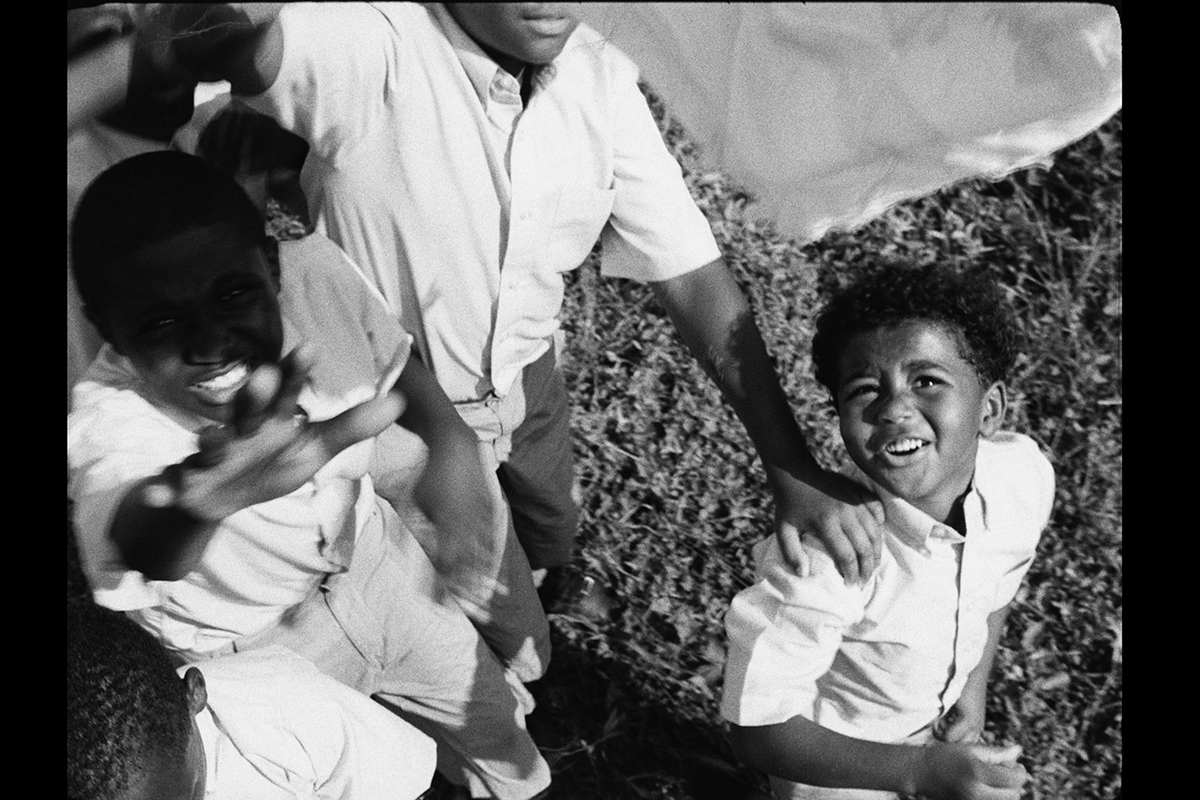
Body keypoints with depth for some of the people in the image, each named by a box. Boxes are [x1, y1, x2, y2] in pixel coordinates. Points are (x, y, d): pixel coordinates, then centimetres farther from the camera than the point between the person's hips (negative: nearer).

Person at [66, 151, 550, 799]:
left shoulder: (315, 292, -24)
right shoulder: (111, 421, -36)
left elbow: (397, 365, -1)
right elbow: (147, 552, -58)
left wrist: (449, 438, -20)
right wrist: (198, 500, -81)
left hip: (373, 559, 4)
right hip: (254, 651, -4)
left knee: (495, 719, 20)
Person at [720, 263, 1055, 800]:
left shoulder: (1025, 474, -25)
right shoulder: (826, 558, -42)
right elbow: (757, 731, -33)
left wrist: (973, 687, -6)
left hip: (936, 714, 5)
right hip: (825, 745, -5)